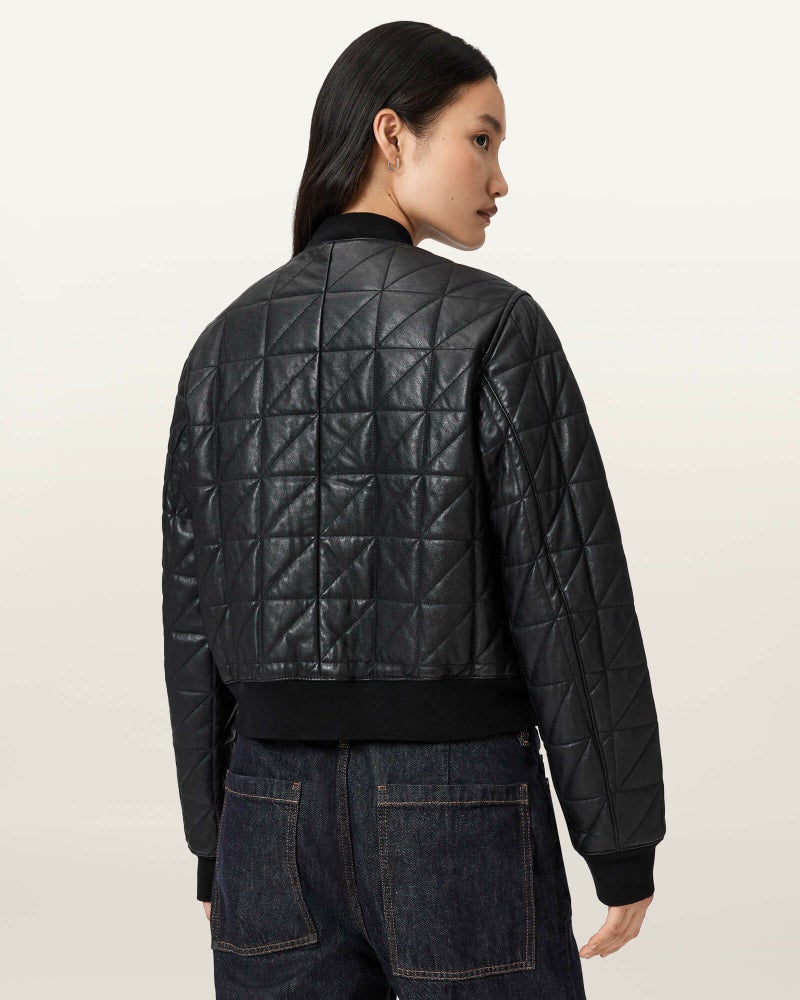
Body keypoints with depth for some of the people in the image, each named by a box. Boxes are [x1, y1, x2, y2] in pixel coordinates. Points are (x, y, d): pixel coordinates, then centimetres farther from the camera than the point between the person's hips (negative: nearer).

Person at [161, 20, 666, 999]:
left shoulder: (224, 346, 5)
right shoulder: (493, 326, -10)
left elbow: (197, 613, 7)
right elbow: (573, 597, -12)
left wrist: (218, 847, 16)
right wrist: (624, 844, -3)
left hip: (282, 811, 5)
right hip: (458, 816, -4)